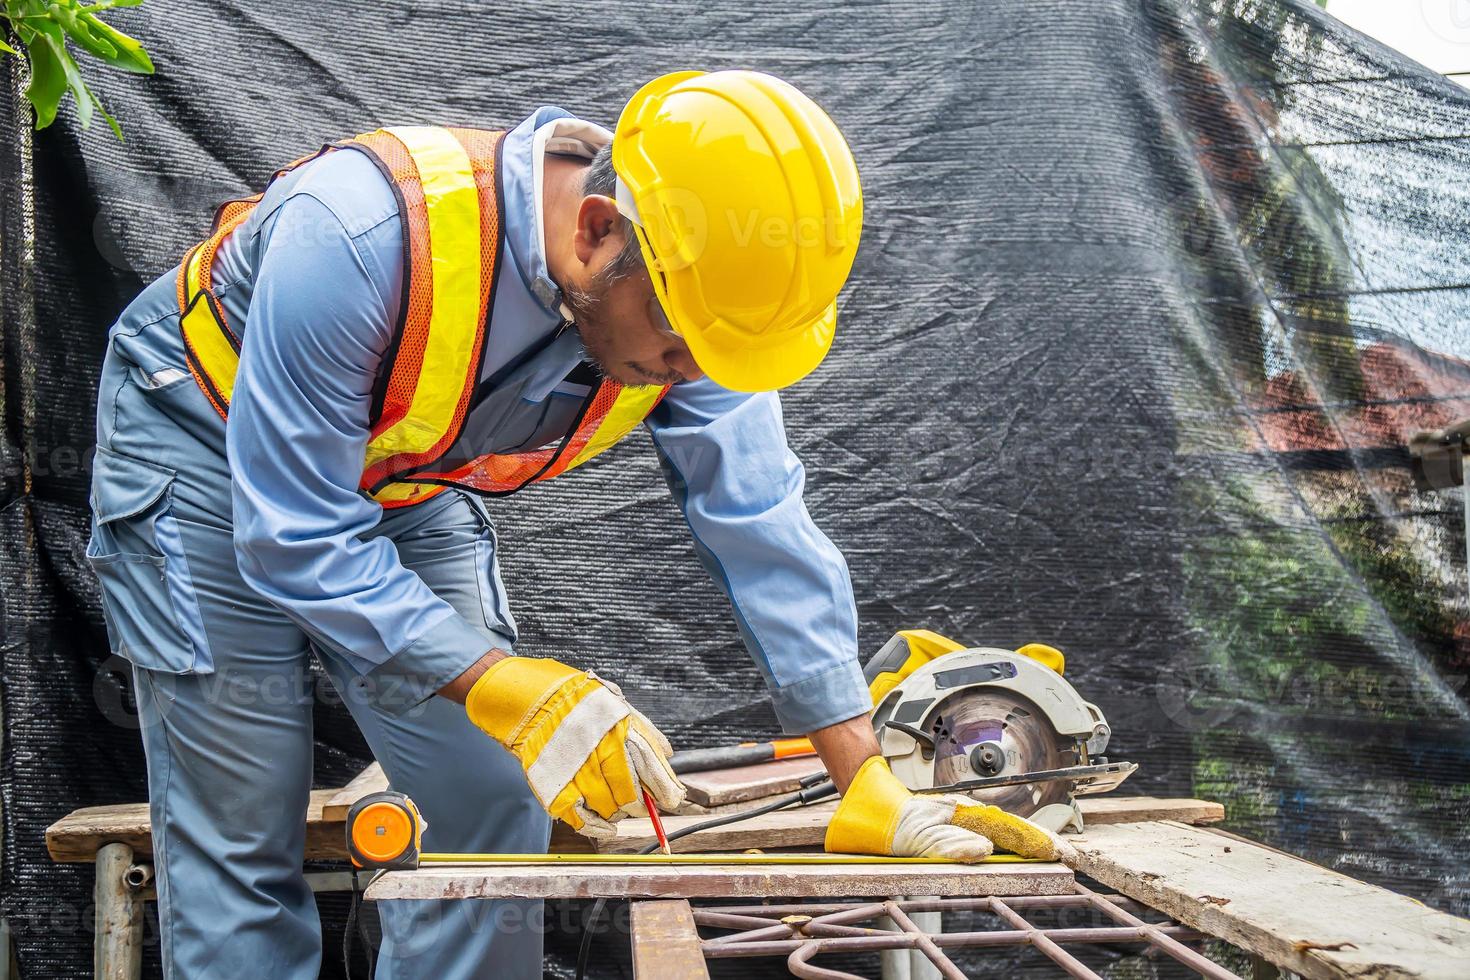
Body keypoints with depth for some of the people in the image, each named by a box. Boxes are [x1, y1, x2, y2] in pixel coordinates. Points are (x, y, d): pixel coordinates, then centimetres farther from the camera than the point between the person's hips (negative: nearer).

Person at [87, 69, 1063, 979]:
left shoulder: (690, 291, -23)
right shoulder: (358, 234, -40)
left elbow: (762, 526, -18)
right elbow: (298, 538, -33)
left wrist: (869, 785, -19)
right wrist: (507, 691, -38)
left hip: (408, 484, 5)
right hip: (209, 453, -5)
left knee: (490, 801, 0)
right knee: (244, 847, -8)